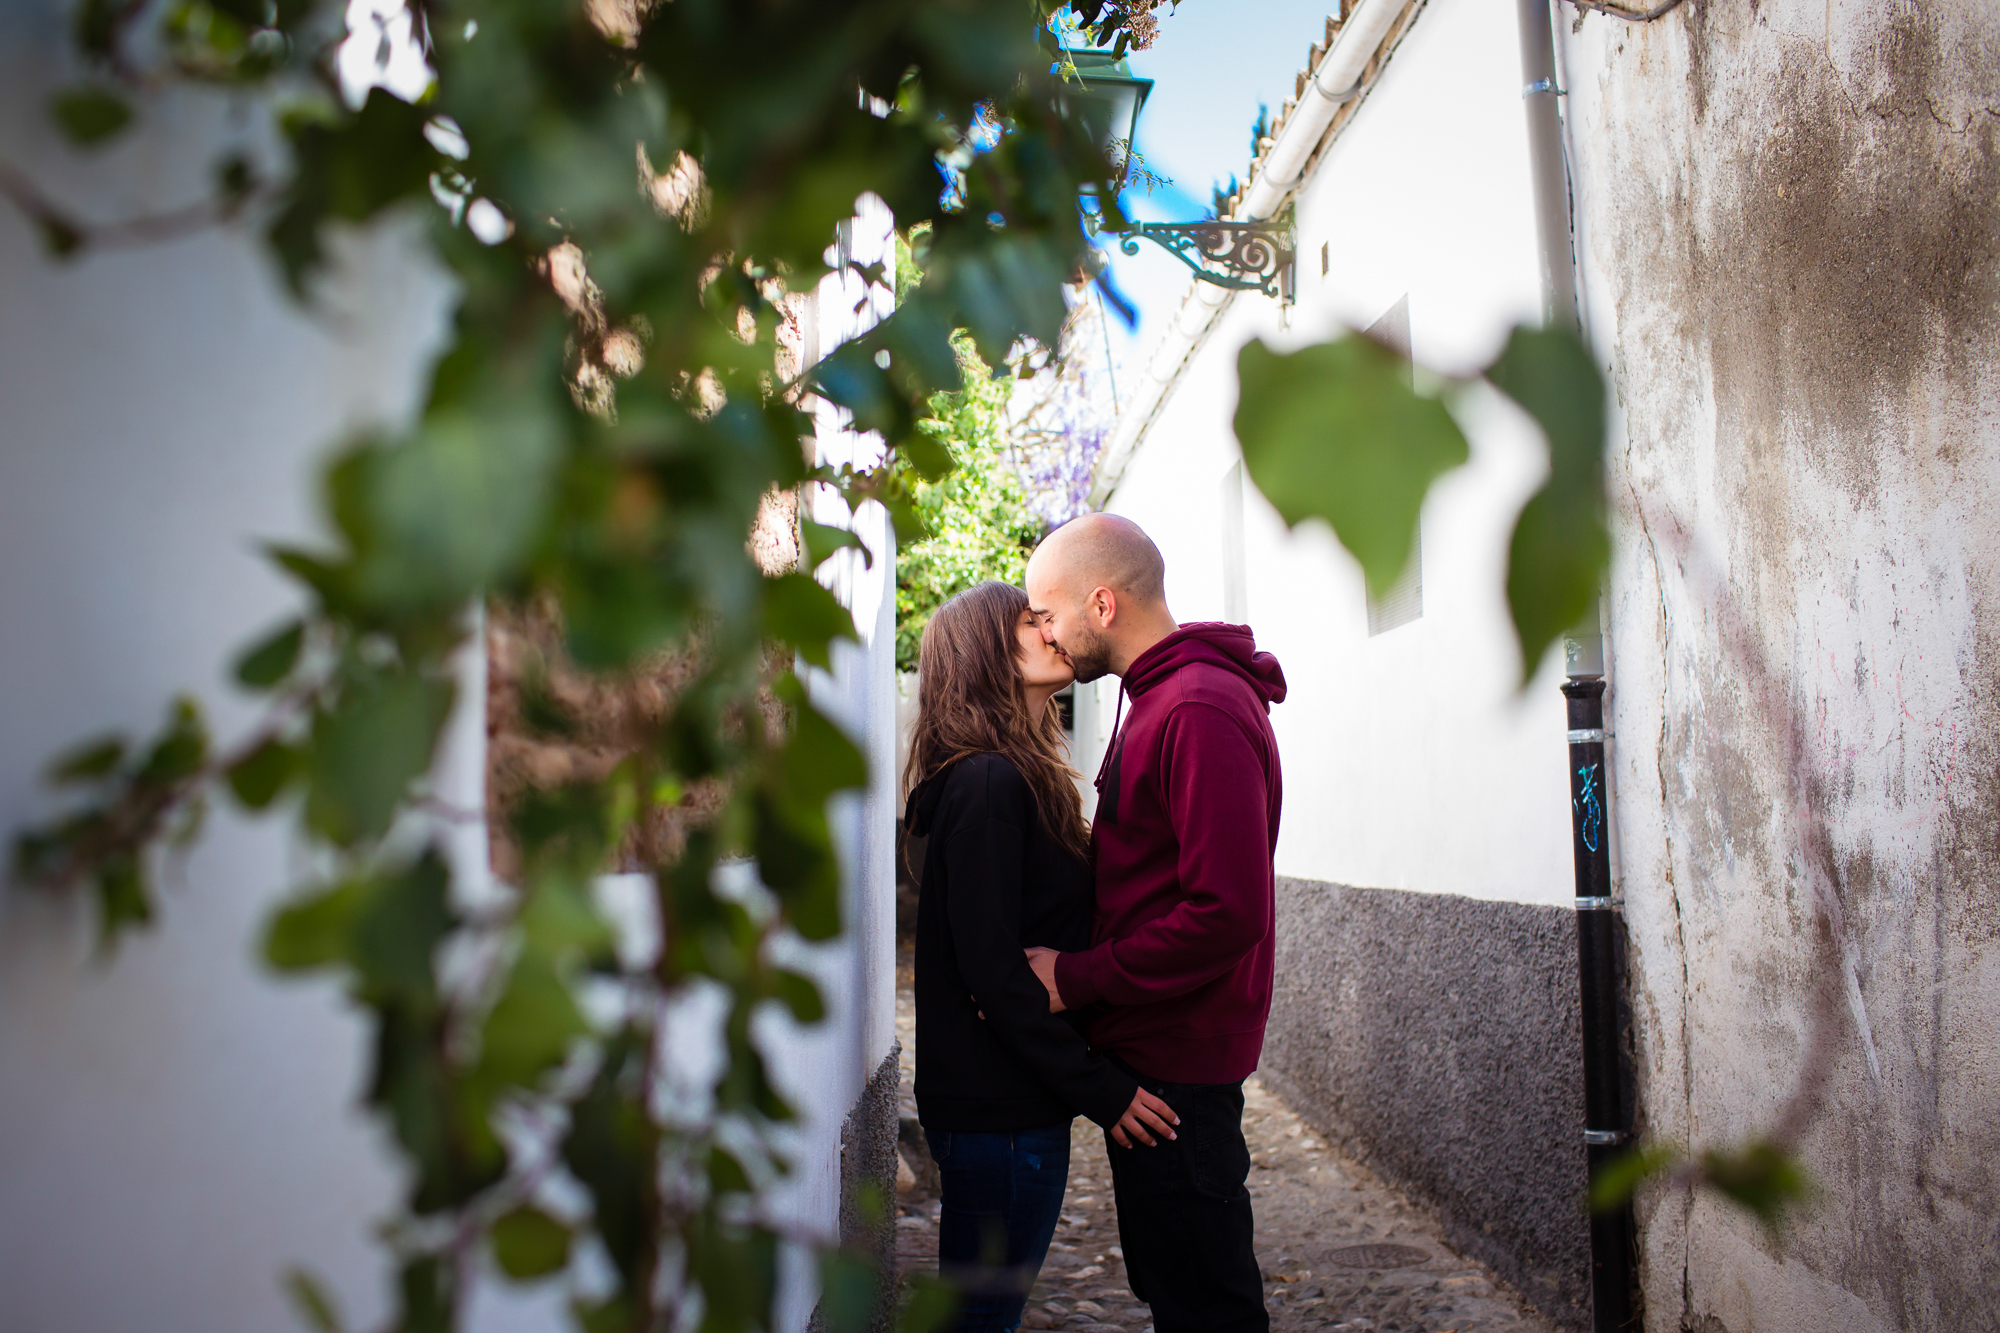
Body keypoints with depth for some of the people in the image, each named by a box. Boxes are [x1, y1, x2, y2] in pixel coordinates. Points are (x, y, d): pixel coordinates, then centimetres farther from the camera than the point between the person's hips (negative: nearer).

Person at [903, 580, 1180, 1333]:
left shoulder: (1012, 778, 13)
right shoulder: (987, 783, -18)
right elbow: (991, 968, -21)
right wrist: (1101, 1089, -18)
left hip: (1004, 1097, 9)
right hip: (1001, 1109, -9)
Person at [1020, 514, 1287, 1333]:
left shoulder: (1200, 711, -21)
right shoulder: (1159, 697, 13)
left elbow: (1225, 913, -26)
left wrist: (1077, 979, -19)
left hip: (1177, 1061, -10)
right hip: (1155, 1045, 10)